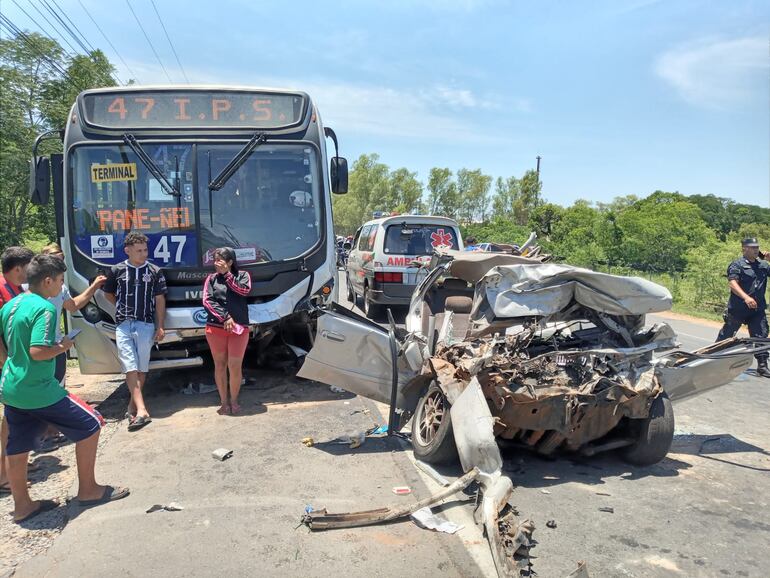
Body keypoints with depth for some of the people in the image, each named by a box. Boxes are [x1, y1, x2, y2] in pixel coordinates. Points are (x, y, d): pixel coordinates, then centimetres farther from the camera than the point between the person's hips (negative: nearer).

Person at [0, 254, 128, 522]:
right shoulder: (44, 308, -19)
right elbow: (37, 351, -27)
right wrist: (62, 346, -11)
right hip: (38, 390, -9)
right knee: (90, 425, 4)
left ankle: (22, 505, 28)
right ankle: (88, 489, 12)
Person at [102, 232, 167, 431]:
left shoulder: (155, 271, 2)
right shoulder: (117, 270, 3)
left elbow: (160, 300, 3)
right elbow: (108, 294, 19)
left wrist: (160, 327, -1)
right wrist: (123, 307, 14)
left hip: (146, 325, 0)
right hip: (123, 325, 0)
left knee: (142, 367, 5)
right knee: (130, 367, -10)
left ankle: (133, 406, 19)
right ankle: (141, 411, -16)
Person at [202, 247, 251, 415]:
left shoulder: (243, 275, 7)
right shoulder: (212, 278, 8)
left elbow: (244, 290, -12)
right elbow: (207, 301, -2)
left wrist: (227, 274, -8)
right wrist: (225, 318, -12)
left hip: (239, 328, -1)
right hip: (216, 327, 1)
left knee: (235, 367, -2)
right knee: (220, 365, 7)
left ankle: (234, 400, 15)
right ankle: (224, 401, 18)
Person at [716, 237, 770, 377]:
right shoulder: (737, 265, -8)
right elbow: (732, 283, -19)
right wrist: (746, 297, -34)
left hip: (758, 309, 5)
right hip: (737, 308, -4)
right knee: (726, 335, 8)